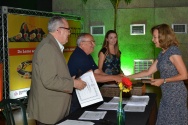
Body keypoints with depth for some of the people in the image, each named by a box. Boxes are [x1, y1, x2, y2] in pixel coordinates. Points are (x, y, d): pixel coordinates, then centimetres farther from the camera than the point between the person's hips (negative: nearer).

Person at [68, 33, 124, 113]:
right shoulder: (78, 57, -21)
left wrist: (116, 78, -9)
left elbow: (98, 72, 4)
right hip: (75, 97, -9)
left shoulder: (87, 56, 12)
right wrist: (114, 78, -22)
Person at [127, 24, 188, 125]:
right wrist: (128, 77, 12)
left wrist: (163, 81, -15)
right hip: (167, 95, 8)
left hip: (176, 95, -8)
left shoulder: (173, 51, -15)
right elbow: (148, 72, 14)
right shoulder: (162, 54, 11)